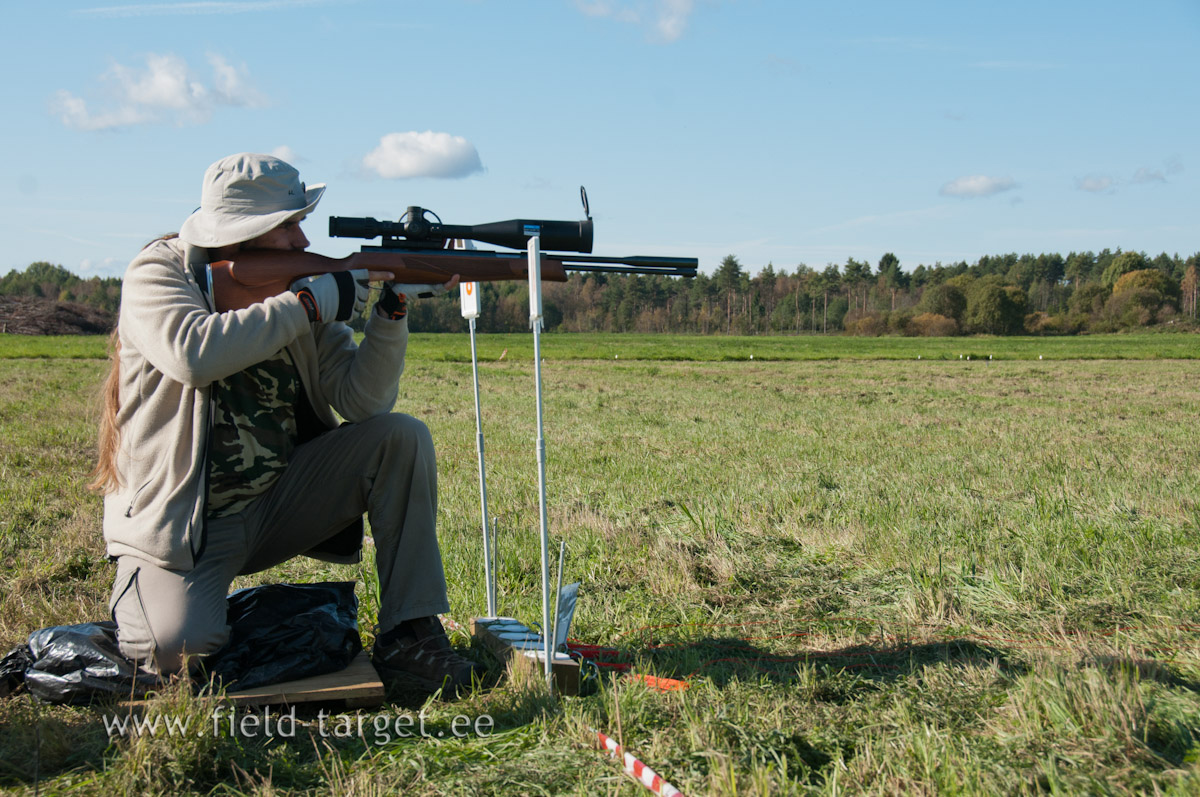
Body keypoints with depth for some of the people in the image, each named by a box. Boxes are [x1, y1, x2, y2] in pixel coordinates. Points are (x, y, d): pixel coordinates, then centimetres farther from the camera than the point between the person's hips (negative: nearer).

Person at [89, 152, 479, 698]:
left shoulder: (294, 285, 3)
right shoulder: (157, 275, -10)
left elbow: (362, 401, -4)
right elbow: (196, 354, -34)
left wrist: (391, 313, -18)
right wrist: (312, 303, -26)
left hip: (277, 503, 5)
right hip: (180, 523, -5)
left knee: (402, 438, -12)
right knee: (179, 649, -28)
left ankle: (408, 637, -10)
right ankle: (139, 592, 11)